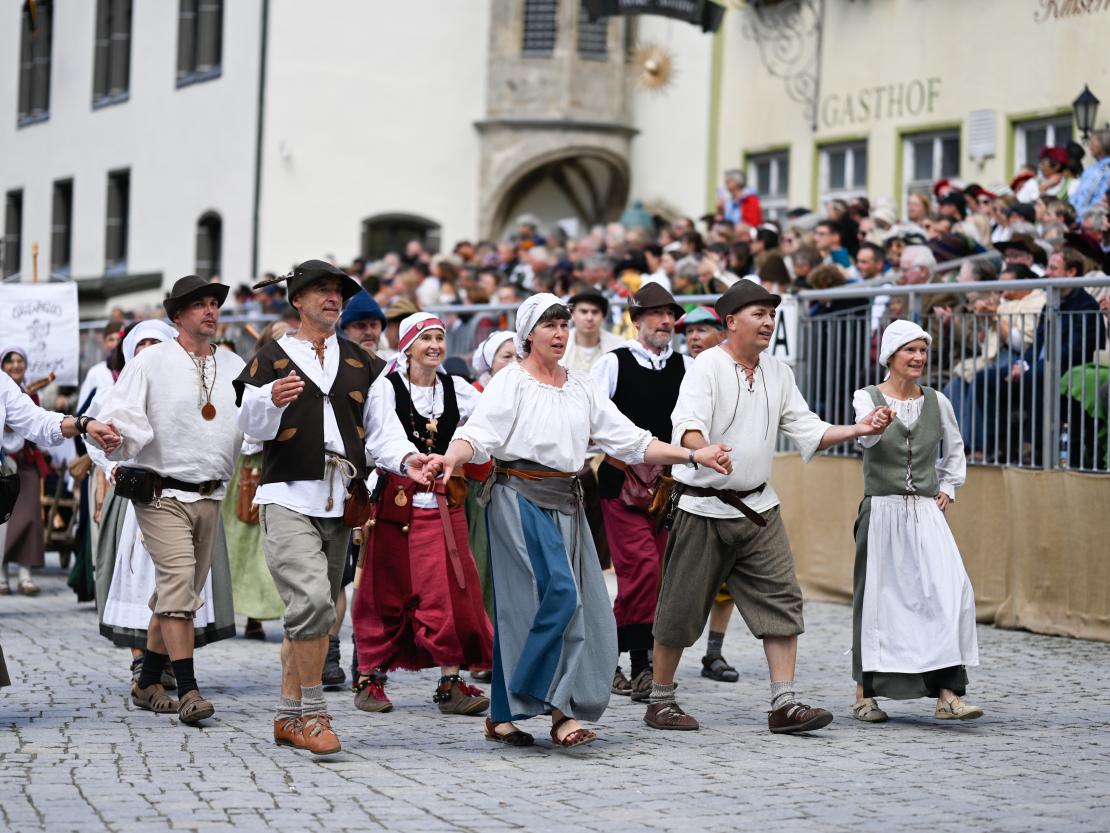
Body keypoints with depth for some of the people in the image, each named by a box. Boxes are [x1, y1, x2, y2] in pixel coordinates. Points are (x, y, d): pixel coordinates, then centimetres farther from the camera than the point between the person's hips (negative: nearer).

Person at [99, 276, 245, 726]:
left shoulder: (234, 365, 12)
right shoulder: (152, 361, -2)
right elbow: (120, 415, -8)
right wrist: (113, 436, -29)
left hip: (210, 497, 5)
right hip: (162, 492, -5)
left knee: (179, 594, 11)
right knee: (178, 584, -17)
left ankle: (148, 684, 22)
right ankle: (188, 690, -18)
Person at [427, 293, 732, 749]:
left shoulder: (581, 387, 16)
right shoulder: (511, 381, 0)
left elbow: (629, 440, 14)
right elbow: (480, 432, -14)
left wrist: (694, 456, 5)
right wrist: (452, 456, -37)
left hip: (565, 502, 6)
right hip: (521, 497, -6)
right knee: (558, 593, -19)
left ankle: (503, 714, 3)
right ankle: (560, 708, -13)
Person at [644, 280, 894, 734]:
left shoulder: (778, 373, 11)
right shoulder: (707, 366, -10)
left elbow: (806, 428, 11)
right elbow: (687, 425, -25)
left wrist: (857, 429, -3)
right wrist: (704, 450, -47)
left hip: (758, 507, 6)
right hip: (705, 507, -6)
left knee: (780, 602, -3)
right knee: (682, 608, 2)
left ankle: (784, 703, -2)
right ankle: (660, 700, 16)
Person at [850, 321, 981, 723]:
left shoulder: (937, 402, 9)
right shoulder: (867, 398, -2)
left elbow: (954, 450, 26)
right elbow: (867, 436, -25)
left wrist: (947, 490, 13)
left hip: (926, 513, 3)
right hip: (882, 512, -3)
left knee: (951, 593, -13)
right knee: (877, 599, 1)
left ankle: (948, 695, -13)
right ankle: (865, 695, 14)